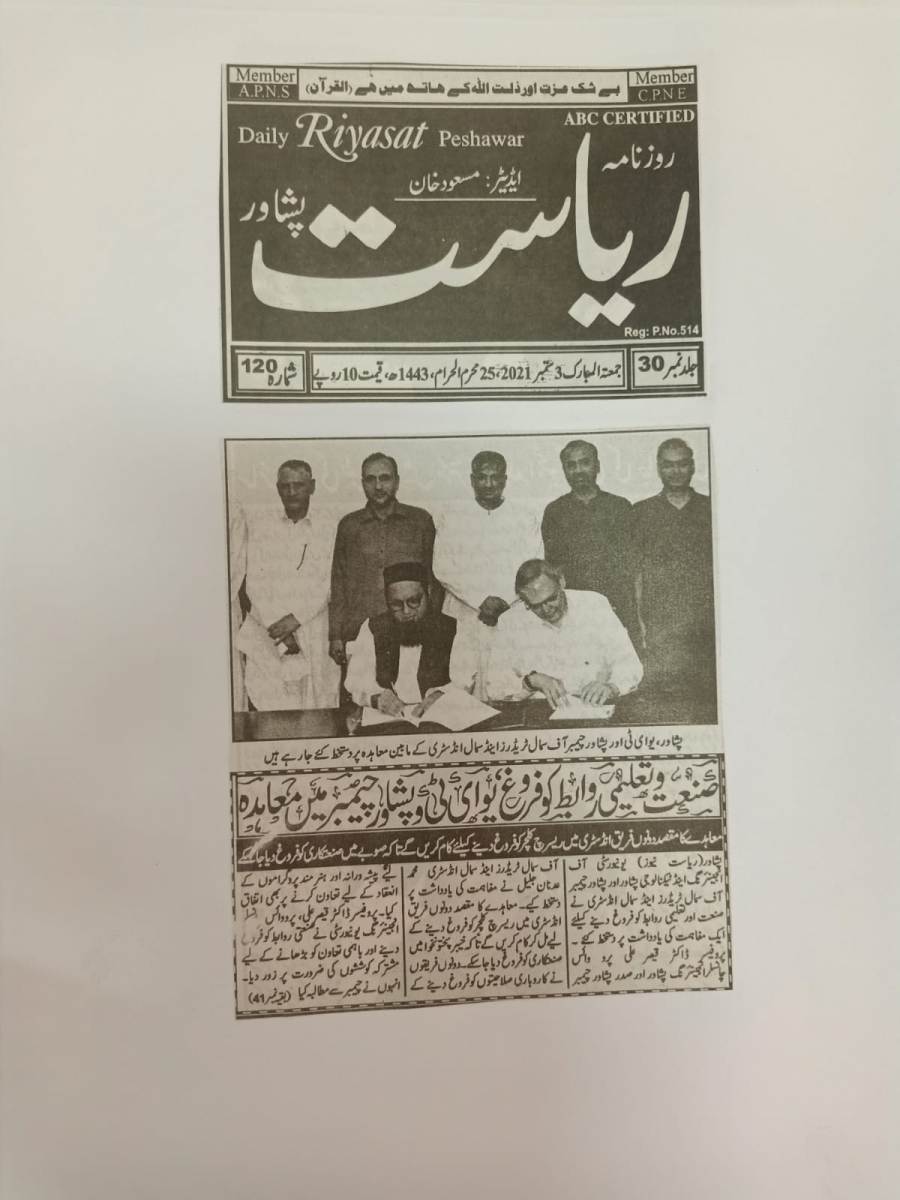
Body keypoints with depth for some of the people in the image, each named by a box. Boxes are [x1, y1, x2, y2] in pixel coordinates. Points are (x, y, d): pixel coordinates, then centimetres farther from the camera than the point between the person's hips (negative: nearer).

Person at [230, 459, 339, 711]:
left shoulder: (328, 528, 6)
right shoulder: (252, 520, 4)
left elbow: (329, 584, 0)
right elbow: (242, 582, 1)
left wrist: (295, 619, -13)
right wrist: (274, 627, -6)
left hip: (314, 642, 1)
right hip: (264, 641, 0)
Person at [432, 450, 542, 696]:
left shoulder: (524, 516, 10)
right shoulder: (452, 517, 8)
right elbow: (442, 568, 1)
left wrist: (505, 602, -10)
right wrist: (482, 601, -8)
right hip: (465, 620, 0)